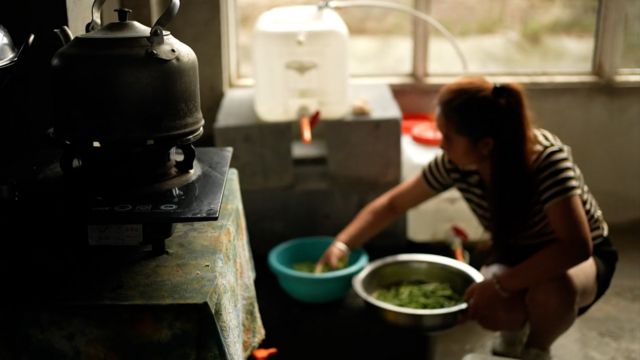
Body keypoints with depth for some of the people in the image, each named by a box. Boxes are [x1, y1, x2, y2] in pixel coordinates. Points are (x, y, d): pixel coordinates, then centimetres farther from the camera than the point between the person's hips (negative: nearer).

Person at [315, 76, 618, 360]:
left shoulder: (547, 157, -33)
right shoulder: (455, 164, -20)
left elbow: (576, 246, -40)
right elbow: (391, 205, -8)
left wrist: (500, 284, -42)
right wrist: (341, 245, -16)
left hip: (581, 256, -3)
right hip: (514, 253, 3)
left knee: (552, 290, -37)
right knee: (490, 309, -29)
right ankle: (514, 330, 10)